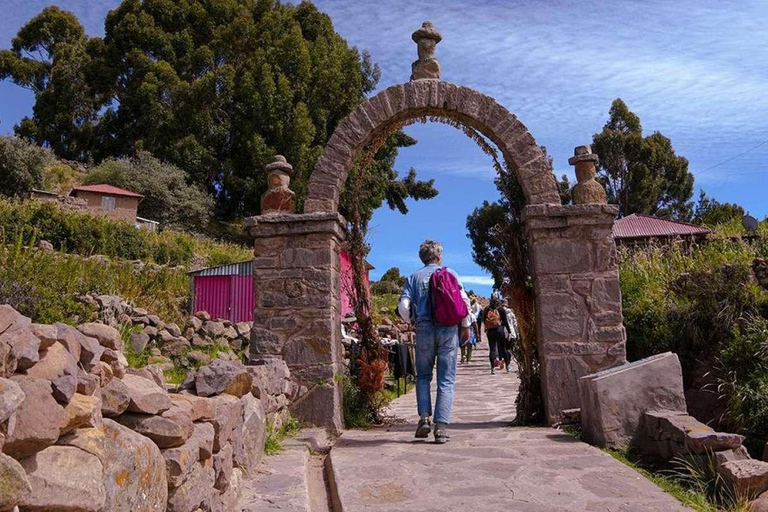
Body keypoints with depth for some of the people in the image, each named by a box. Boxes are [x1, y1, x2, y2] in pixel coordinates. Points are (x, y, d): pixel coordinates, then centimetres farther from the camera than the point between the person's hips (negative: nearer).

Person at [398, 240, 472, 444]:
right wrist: (465, 326, 11)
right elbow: (464, 300, 1)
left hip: (424, 329, 1)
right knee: (446, 379, 2)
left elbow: (403, 307, -1)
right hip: (449, 329, 0)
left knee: (423, 376, 15)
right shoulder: (450, 274, 8)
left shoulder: (414, 278, 8)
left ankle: (424, 417, 1)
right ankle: (441, 427, -2)